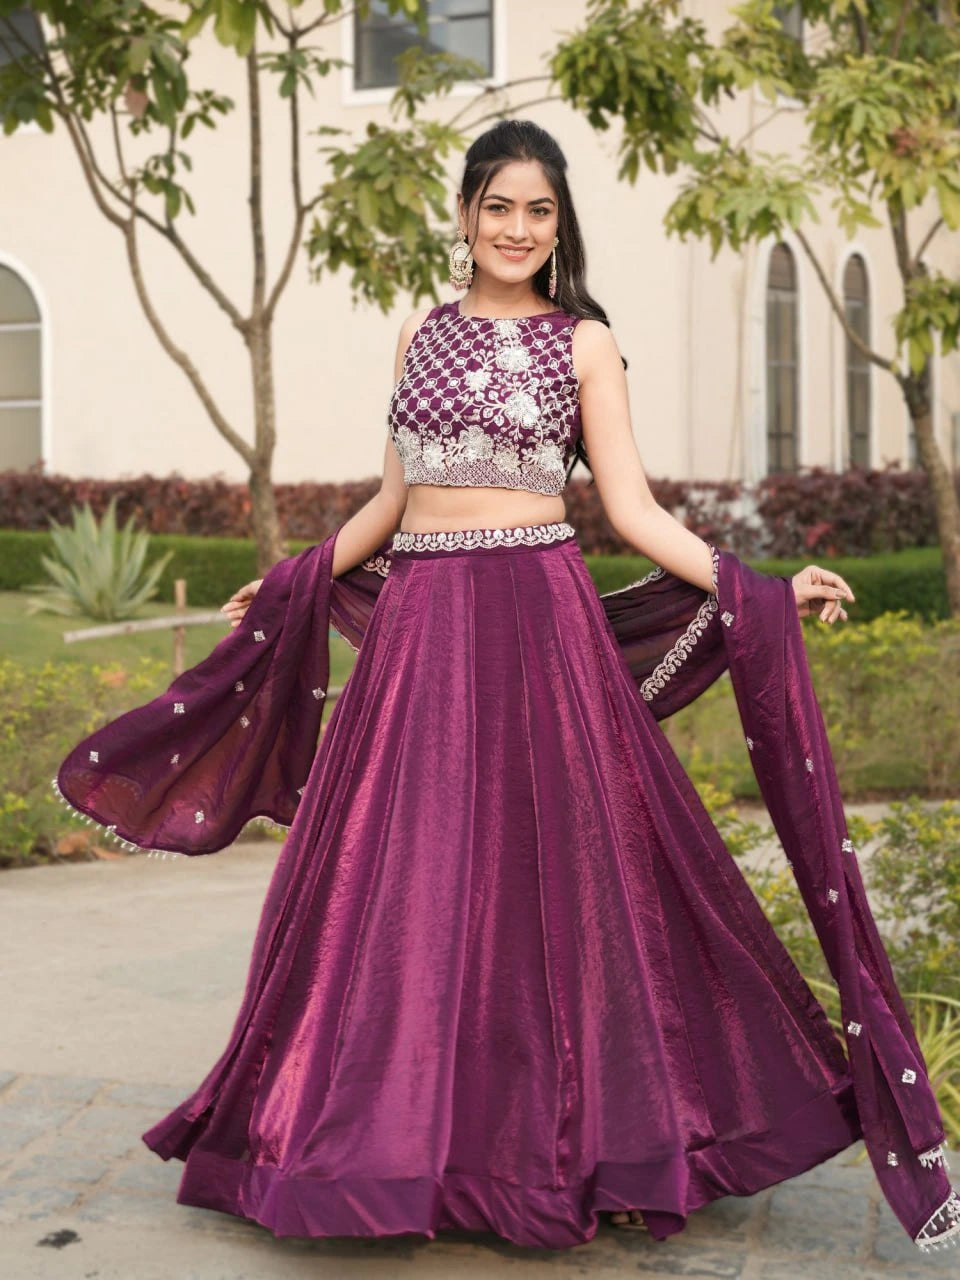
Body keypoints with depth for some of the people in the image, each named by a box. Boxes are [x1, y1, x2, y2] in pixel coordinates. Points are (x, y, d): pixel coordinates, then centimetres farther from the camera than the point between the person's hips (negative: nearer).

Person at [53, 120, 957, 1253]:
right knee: (406, 879, 5)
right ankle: (410, 1136, 20)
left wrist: (757, 590, -13)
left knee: (543, 872, 0)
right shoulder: (422, 334, 13)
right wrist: (288, 590, 21)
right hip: (417, 623, 4)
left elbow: (631, 509, -2)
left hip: (537, 618, -3)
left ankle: (551, 1133, 15)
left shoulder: (583, 342, 3)